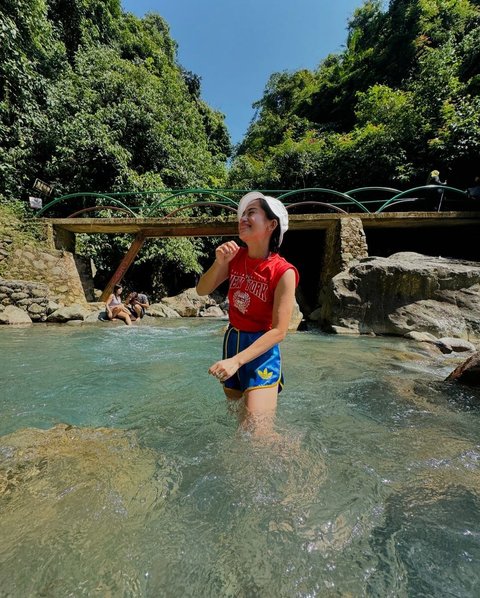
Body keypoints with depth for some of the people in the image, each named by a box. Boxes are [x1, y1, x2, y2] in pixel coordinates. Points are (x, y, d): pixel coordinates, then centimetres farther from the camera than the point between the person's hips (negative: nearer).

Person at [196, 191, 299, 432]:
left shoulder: (283, 272, -20)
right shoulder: (237, 256, -1)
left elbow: (279, 331, -22)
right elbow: (202, 290, 1)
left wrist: (236, 360, -28)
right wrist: (219, 262, -16)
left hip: (261, 349, -6)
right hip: (231, 339, 6)